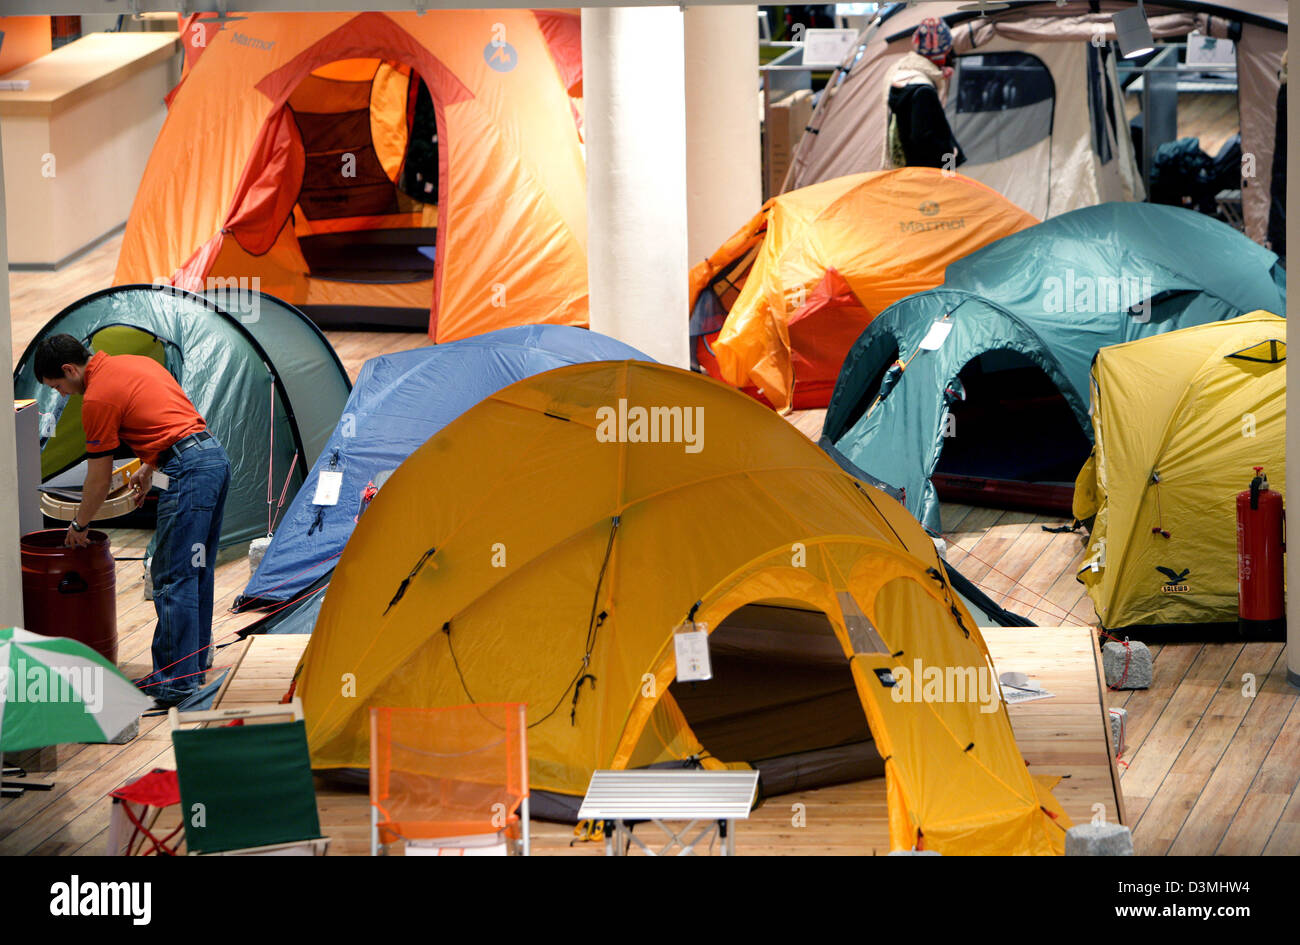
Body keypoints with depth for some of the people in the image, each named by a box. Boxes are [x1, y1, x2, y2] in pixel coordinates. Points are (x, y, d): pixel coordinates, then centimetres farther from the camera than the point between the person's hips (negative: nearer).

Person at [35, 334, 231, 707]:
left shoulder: (97, 399, -7)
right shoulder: (133, 362, 18)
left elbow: (99, 479, -1)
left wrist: (78, 525, 14)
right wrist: (149, 468, 36)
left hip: (187, 472, -10)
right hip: (215, 455, 10)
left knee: (173, 580, -6)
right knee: (196, 574, 17)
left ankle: (176, 680, -7)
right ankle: (195, 662, 25)